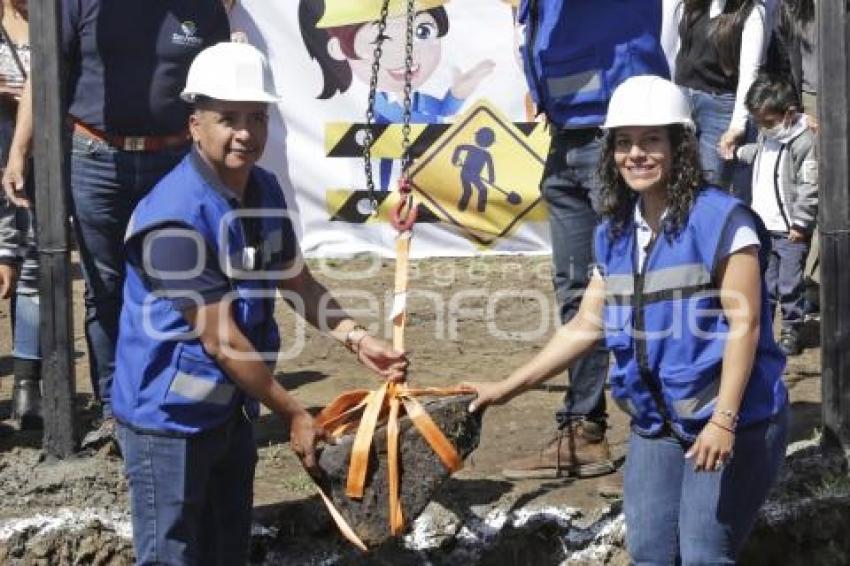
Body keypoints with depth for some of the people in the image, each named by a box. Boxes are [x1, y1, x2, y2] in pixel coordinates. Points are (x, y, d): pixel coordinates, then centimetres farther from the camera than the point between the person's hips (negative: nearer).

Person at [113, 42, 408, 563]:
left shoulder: (265, 191, 1)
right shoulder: (174, 217, -26)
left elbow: (296, 281, 14)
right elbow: (219, 339, -23)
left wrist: (357, 338, -2)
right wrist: (293, 414, -17)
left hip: (229, 407, 8)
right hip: (167, 416, -8)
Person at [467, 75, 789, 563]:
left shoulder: (722, 219, -12)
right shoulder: (615, 233, 8)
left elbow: (744, 324, -15)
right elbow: (587, 326, 13)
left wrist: (723, 420, -22)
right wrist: (508, 388, 11)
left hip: (734, 425, -6)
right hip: (656, 426, 6)